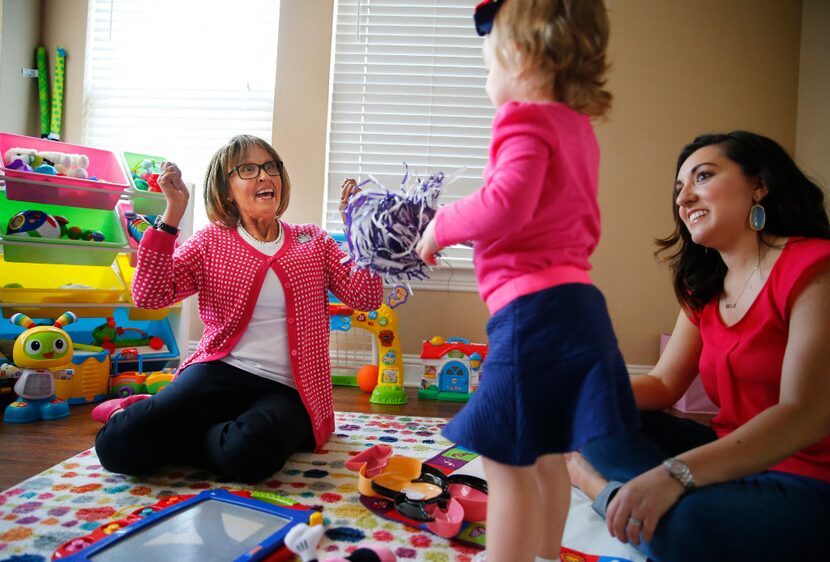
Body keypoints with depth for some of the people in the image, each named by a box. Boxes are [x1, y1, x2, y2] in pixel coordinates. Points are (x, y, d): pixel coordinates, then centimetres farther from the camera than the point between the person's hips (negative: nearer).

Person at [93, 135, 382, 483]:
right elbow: (148, 296, -4)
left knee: (247, 454, -32)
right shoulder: (211, 241, 8)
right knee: (119, 444, -24)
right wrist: (172, 214, -10)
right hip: (220, 372, 0)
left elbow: (366, 298, 0)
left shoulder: (313, 241, 10)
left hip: (287, 391, 1)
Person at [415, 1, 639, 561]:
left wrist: (442, 225, -8)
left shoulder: (528, 123, -10)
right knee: (546, 455, 23)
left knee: (506, 460, -2)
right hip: (575, 299, 10)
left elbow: (505, 205, -27)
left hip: (532, 308, -10)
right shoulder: (576, 128, 19)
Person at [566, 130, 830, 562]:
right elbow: (664, 384, 5)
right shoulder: (705, 290, 10)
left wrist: (674, 473, -33)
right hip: (732, 457, 8)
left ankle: (605, 488, -10)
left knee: (686, 522, -36)